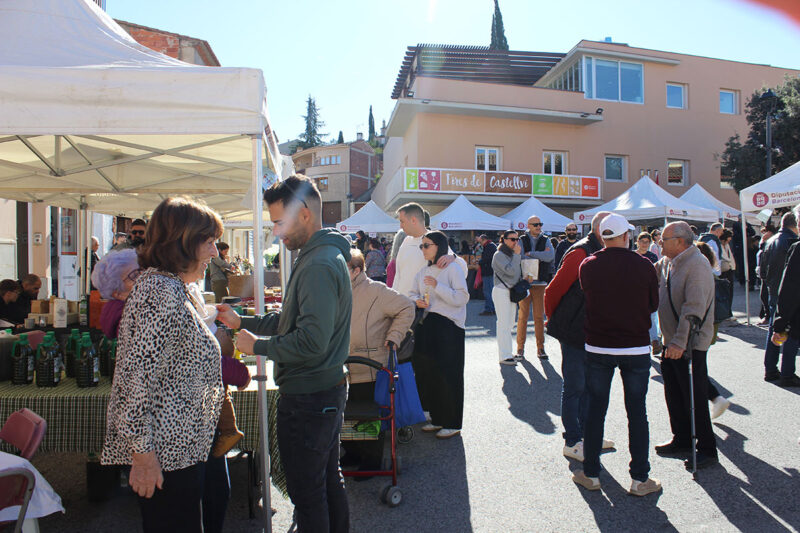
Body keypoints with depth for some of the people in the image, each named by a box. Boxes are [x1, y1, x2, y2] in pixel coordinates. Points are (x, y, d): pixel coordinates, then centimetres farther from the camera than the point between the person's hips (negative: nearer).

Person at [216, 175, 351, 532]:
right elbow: (293, 321, 18)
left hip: (308, 398, -10)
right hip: (329, 390, 10)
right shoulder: (324, 255, 11)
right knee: (329, 479, 23)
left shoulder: (319, 266, -23)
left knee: (307, 493, 7)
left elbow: (311, 342, -28)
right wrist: (242, 322, 13)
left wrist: (258, 346, -15)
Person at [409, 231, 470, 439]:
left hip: (448, 328, -7)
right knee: (427, 373, 9)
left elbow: (462, 298, -14)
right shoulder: (423, 272, 14)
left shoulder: (453, 269, -6)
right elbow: (413, 294, 22)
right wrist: (417, 301, -1)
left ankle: (452, 424, 11)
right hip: (426, 327, 7)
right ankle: (437, 419, 24)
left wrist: (437, 286, -21)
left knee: (448, 375, -2)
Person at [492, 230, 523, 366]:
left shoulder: (513, 253, 15)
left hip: (512, 291, 9)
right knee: (504, 324, -11)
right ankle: (504, 356, -10)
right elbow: (511, 271, -22)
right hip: (501, 292, -9)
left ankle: (506, 352, 21)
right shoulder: (499, 255, -10)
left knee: (509, 324, 12)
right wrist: (517, 255, -15)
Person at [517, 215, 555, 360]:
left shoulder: (545, 240, 9)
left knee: (539, 316, 3)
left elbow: (550, 256, -9)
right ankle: (520, 347, 10)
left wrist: (531, 253, -9)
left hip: (540, 283, 2)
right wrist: (541, 255, -9)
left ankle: (540, 348, 11)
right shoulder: (522, 240, 4)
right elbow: (521, 260, -9)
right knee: (523, 316, -1)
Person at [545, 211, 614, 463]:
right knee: (574, 387, 0)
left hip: (590, 332, 9)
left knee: (588, 385, 16)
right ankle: (572, 442, 12)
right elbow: (553, 290, -17)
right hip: (573, 333, -9)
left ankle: (585, 433, 30)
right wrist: (555, 320, -3)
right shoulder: (580, 253, -18)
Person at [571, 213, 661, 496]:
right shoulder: (644, 265, -8)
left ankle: (591, 474, 20)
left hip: (598, 348, 1)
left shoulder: (587, 266, -6)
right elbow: (654, 305, 3)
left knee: (595, 411, 10)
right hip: (636, 348, -1)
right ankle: (639, 478, 18)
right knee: (637, 414, 9)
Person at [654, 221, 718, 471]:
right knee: (674, 394, 17)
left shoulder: (697, 265, -18)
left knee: (694, 398, 1)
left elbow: (694, 308, -25)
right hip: (671, 342, 9)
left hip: (690, 344, -9)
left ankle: (707, 450, 15)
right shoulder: (666, 263, 8)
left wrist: (679, 342, -28)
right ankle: (682, 442, 31)